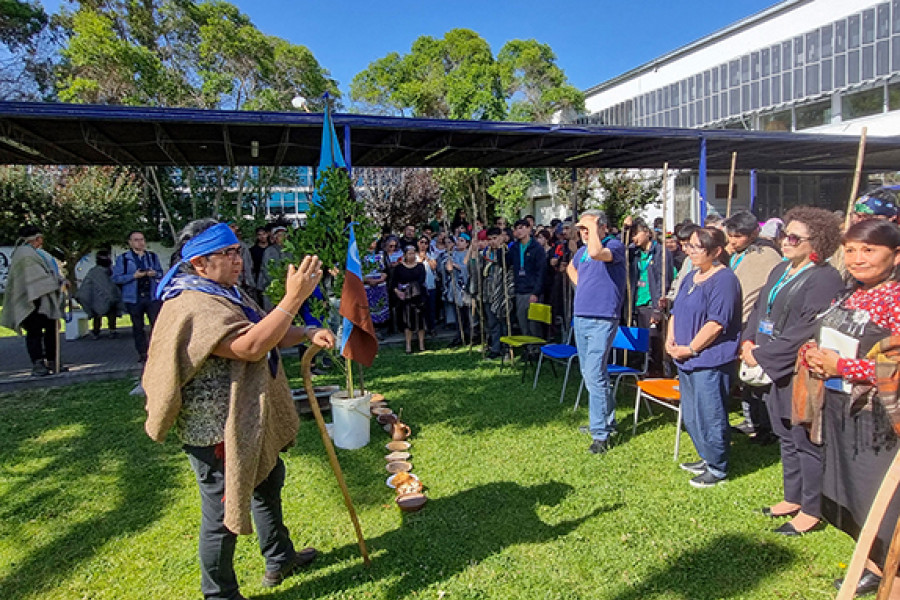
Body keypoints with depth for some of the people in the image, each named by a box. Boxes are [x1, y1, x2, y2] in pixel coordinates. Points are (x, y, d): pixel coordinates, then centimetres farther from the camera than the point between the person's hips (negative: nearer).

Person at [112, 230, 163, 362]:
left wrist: (155, 273, -4)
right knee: (138, 327, 7)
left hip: (152, 296, 1)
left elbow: (160, 272, 19)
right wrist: (134, 276, -15)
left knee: (157, 324, -5)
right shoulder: (122, 258, 1)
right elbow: (116, 278, -4)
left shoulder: (153, 256, 11)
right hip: (134, 298, -1)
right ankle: (142, 352, 16)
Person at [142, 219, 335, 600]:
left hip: (248, 421, 11)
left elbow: (268, 334, 14)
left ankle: (279, 559, 48)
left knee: (268, 484, 26)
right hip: (215, 431, -11)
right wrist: (294, 297, -41)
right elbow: (251, 346, -39)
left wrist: (307, 335, -5)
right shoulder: (194, 307, -26)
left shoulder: (227, 293, 7)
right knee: (223, 512, 7)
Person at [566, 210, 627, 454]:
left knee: (595, 375, -12)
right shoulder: (582, 250, 12)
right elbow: (571, 268, 34)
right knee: (589, 374, 17)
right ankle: (607, 420, 33)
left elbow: (596, 253, -33)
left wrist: (593, 224, -19)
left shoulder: (615, 246, -10)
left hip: (602, 320, -9)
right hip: (580, 317, 9)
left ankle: (601, 433, -3)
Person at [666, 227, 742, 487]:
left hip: (710, 361, -9)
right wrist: (670, 339, 3)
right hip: (686, 359, 9)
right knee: (691, 416, 18)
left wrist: (690, 349, -16)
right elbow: (676, 312, 18)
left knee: (709, 416, 1)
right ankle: (706, 458, 35)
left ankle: (717, 468, 18)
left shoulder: (724, 280, -14)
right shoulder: (691, 277, 14)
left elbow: (717, 323, -21)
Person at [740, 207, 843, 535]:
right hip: (772, 370, 9)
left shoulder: (825, 279, -16)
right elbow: (759, 309, 15)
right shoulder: (781, 271, 11)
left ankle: (811, 510, 20)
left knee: (806, 443, 4)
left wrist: (762, 355, -17)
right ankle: (793, 498, 33)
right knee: (787, 439, 19)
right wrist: (748, 342, -1)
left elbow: (808, 331, -22)